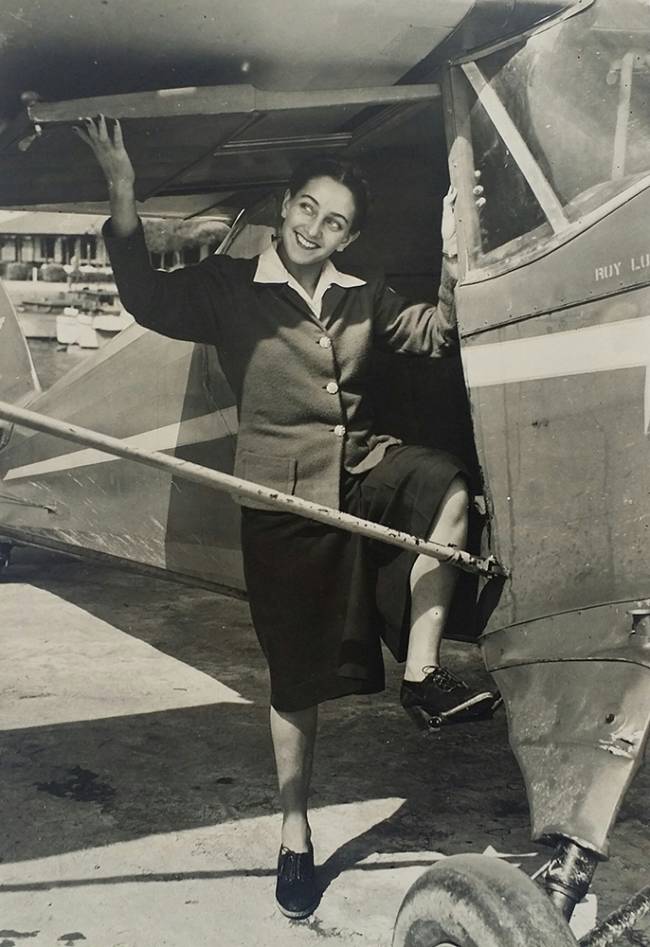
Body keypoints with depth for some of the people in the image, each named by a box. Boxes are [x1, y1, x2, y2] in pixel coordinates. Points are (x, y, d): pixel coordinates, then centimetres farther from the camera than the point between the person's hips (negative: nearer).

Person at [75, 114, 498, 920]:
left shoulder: (363, 300, 8)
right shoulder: (229, 287, -3)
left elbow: (438, 334, 12)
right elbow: (149, 301, -13)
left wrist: (452, 258, -7)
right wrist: (122, 196, -24)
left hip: (361, 472, 4)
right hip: (281, 498, -4)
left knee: (447, 483, -30)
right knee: (296, 678, 5)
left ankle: (422, 674, -17)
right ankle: (294, 836, 25)